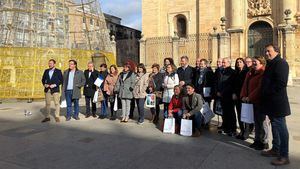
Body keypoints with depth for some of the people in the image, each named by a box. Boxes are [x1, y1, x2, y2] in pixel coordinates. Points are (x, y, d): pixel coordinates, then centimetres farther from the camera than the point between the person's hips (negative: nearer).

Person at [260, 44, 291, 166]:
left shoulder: (281, 63, -12)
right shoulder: (271, 64, 18)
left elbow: (281, 83, -22)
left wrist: (268, 92, -15)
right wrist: (264, 94, 11)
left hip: (277, 102, -10)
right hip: (271, 102, 10)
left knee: (280, 127, -4)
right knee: (275, 126, 17)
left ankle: (284, 156, 4)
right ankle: (275, 149, 29)